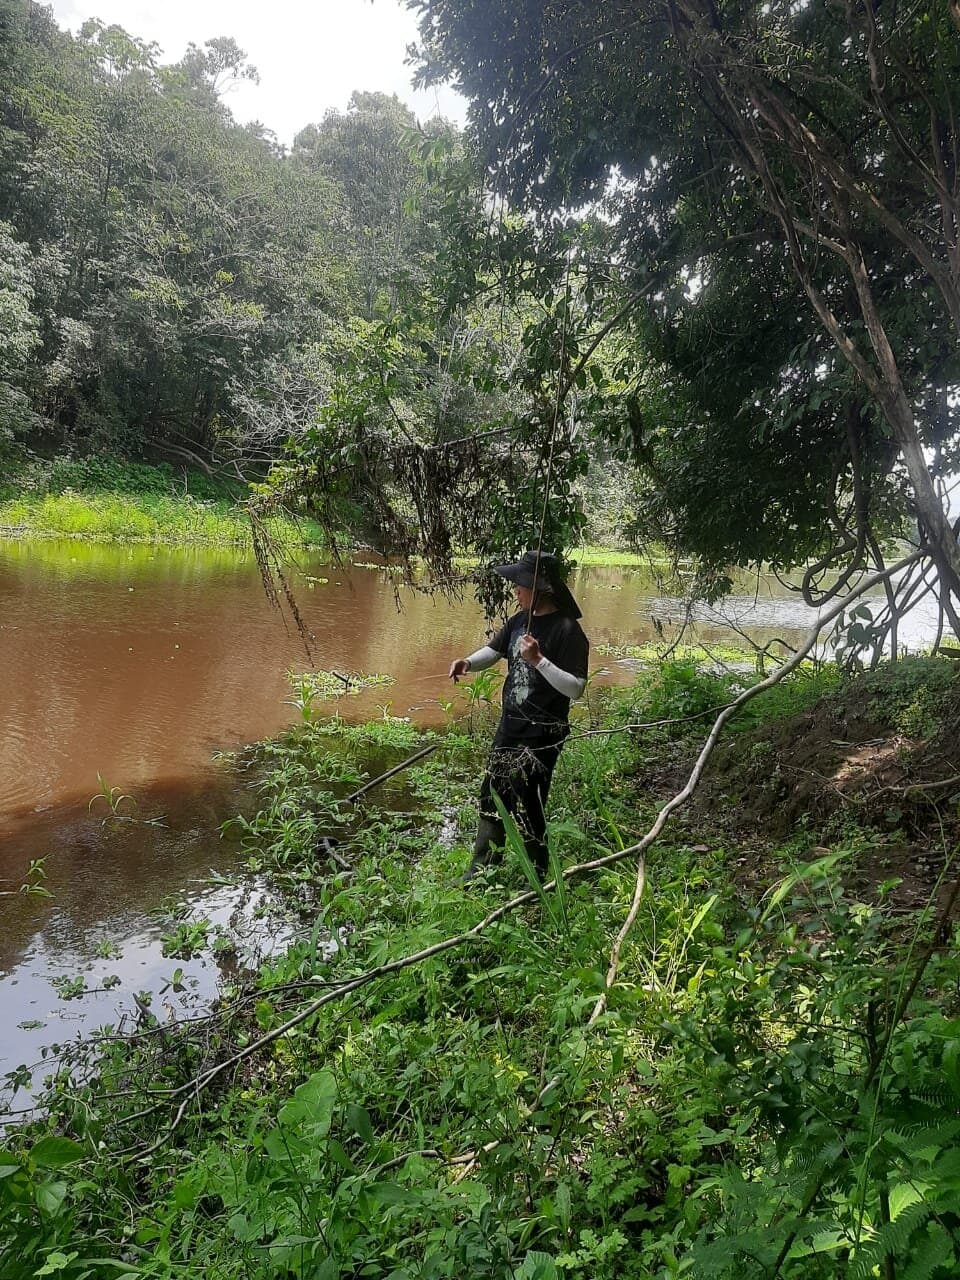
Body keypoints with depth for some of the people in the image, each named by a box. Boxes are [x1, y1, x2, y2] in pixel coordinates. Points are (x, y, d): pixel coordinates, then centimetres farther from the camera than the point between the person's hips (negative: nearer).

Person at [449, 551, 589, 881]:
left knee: (525, 807, -1)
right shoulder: (520, 620, 4)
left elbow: (576, 688, -22)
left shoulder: (567, 630, -19)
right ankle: (482, 869, 33)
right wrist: (468, 662, -3)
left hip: (542, 734, -8)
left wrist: (538, 659, -30)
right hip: (510, 726, 8)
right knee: (492, 795, 17)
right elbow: (494, 650, 17)